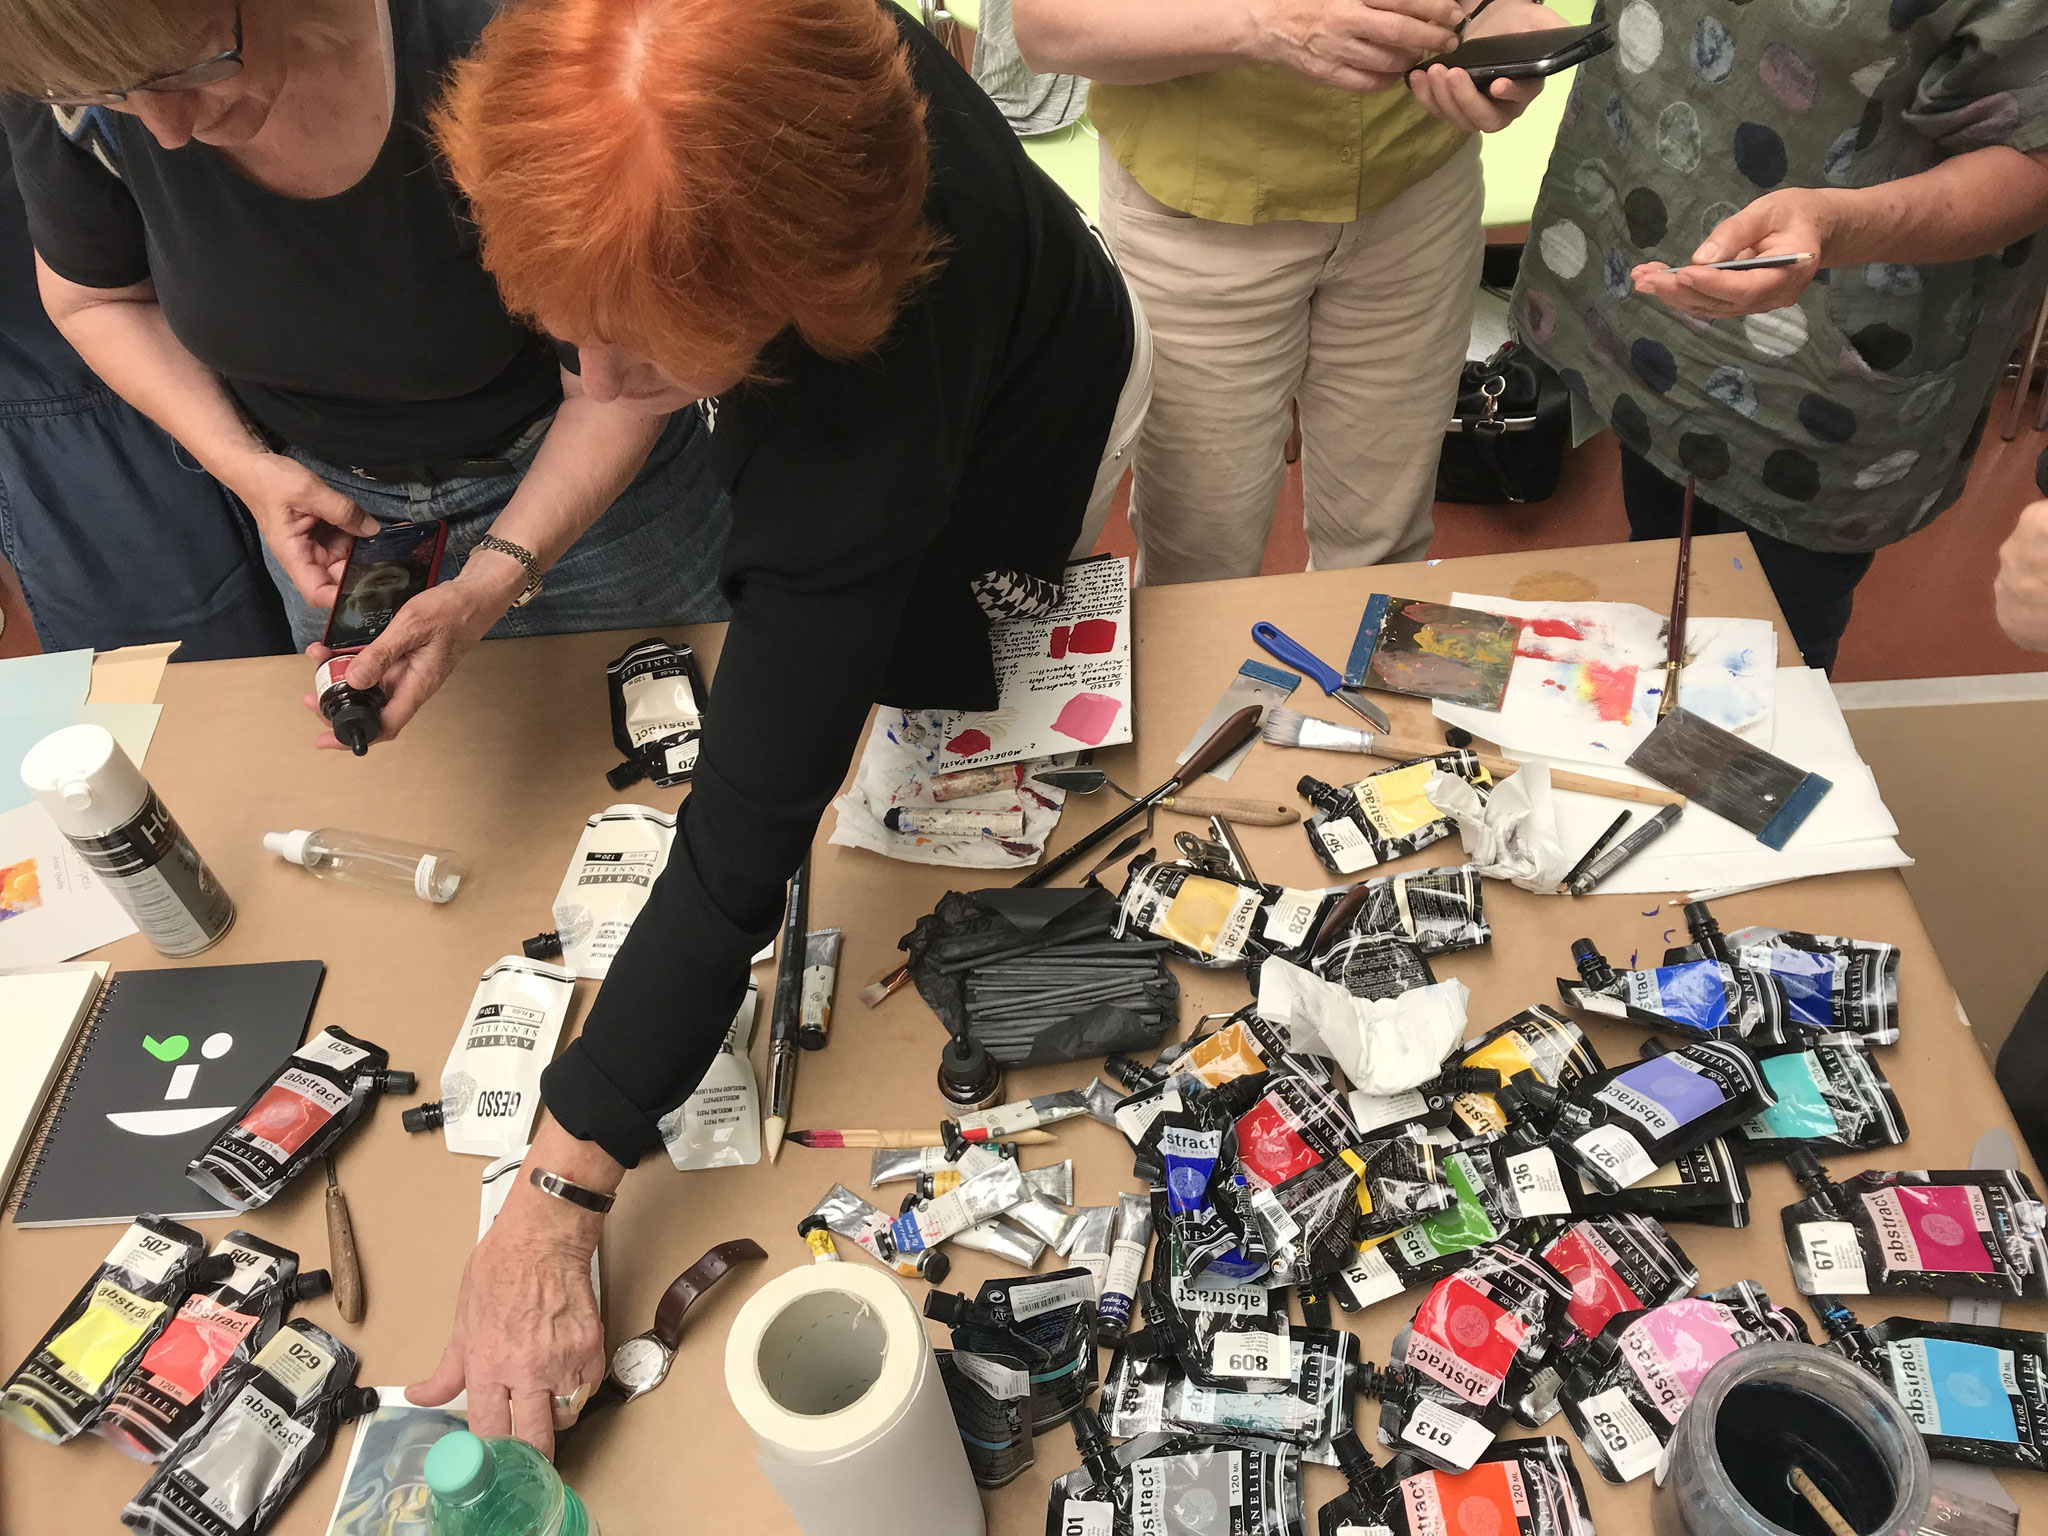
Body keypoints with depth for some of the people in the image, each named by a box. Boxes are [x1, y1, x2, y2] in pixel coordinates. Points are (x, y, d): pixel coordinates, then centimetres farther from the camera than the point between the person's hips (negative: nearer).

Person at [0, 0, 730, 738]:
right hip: (325, 499, 3)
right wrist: (244, 466, -15)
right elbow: (95, 298, 0)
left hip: (579, 479, -2)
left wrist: (495, 583, -35)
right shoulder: (65, 81, -21)